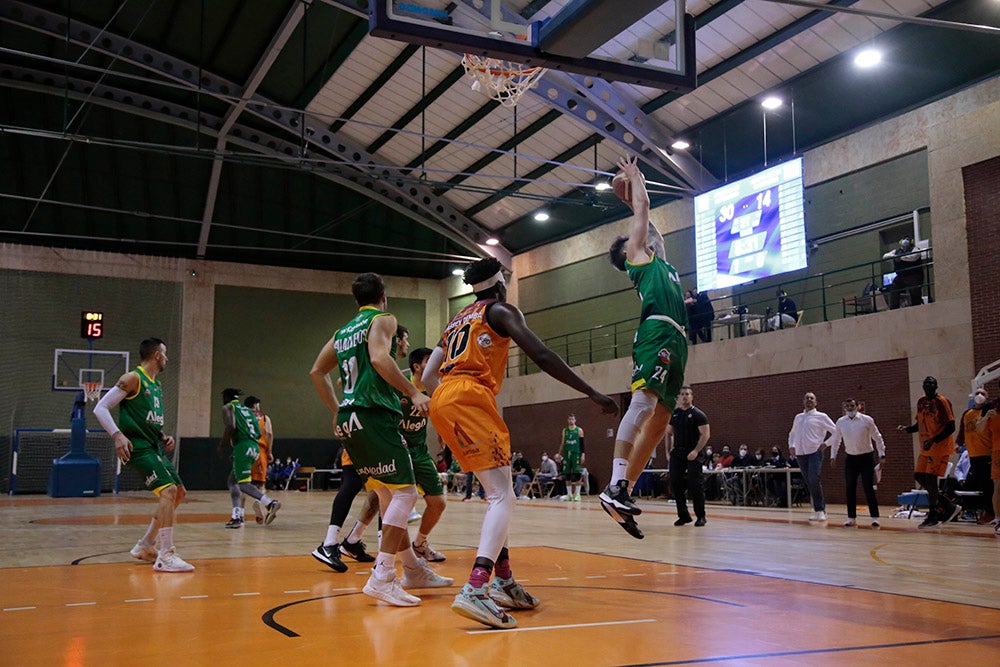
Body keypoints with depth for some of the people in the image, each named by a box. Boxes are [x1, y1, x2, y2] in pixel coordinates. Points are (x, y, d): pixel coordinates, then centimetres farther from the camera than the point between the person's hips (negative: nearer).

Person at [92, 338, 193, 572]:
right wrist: (118, 435, -23)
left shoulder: (156, 385, 18)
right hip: (138, 447, -10)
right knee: (168, 491, -21)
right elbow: (100, 408, -13)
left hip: (154, 447, 10)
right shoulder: (133, 378, -9)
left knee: (179, 493, 12)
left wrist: (163, 436, 11)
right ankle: (165, 556, -21)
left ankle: (145, 546, 22)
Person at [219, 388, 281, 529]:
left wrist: (222, 443, -1)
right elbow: (259, 433, 19)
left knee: (243, 484, -10)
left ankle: (271, 503, -29)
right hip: (254, 447, 8)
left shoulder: (228, 407, 4)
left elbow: (230, 427, -15)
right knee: (232, 480, 18)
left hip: (242, 447, -8)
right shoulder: (247, 409, 25)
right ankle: (237, 517, 13)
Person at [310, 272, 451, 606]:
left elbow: (317, 372, 25)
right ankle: (381, 578, -18)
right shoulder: (382, 319, 1)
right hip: (374, 414, -8)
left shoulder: (342, 331, 23)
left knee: (388, 496, 14)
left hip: (348, 421, 8)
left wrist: (337, 411, 28)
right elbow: (379, 358, -17)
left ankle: (413, 570, 22)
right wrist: (414, 393, -16)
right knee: (404, 492, -9)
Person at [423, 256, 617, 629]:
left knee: (498, 494, 18)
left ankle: (504, 582, 19)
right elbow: (541, 356, -5)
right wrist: (593, 394, -4)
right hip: (470, 395, -8)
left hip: (442, 401, 8)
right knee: (502, 496, -15)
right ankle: (475, 591, -32)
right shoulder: (500, 311, 8)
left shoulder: (456, 321, 31)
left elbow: (427, 379, 25)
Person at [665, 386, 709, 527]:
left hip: (692, 454, -5)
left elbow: (706, 434, -11)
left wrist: (696, 451, -19)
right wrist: (668, 450, 7)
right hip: (677, 453, 5)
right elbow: (669, 433, 19)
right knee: (675, 484, 1)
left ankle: (701, 516, 6)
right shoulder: (674, 414, 11)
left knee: (694, 485, -7)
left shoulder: (698, 415, -5)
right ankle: (683, 515, 12)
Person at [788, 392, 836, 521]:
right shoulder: (798, 417, 16)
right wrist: (791, 446, 13)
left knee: (814, 479, -21)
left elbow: (836, 431, 1)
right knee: (808, 482, 5)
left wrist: (826, 443, -7)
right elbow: (792, 434, 28)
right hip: (800, 453, 5)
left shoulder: (821, 416, 2)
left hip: (815, 452, -5)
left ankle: (820, 510, -12)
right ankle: (819, 509, 14)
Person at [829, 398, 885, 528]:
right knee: (850, 489, 4)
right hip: (850, 458, 3)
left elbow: (877, 437, 0)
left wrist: (881, 453, -4)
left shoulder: (867, 420, -8)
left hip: (866, 457, -3)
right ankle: (851, 518, 11)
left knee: (868, 488, -7)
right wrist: (833, 456, 11)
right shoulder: (841, 422, 1)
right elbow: (836, 439, 14)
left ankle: (874, 517, 0)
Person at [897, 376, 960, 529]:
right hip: (925, 448, 8)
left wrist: (934, 440, -26)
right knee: (918, 476, 5)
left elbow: (951, 427, -16)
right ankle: (949, 506, 16)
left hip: (940, 447, -8)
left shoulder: (942, 402, -13)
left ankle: (932, 516, 3)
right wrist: (907, 428, 1)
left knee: (930, 477, -10)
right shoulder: (921, 402, 10)